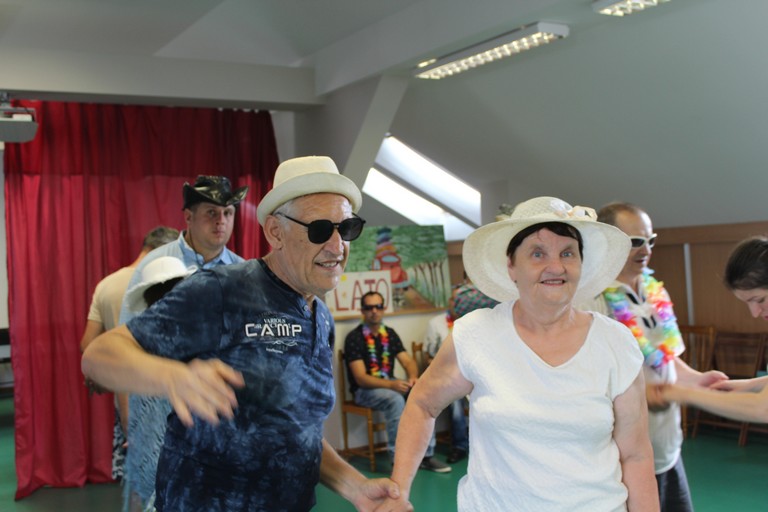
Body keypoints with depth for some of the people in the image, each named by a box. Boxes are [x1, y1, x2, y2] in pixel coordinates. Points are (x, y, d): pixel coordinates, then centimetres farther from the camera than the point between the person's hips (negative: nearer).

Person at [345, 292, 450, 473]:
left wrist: (413, 377, -19)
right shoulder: (354, 337, -12)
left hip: (390, 385, 6)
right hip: (364, 390, -6)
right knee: (396, 399, -34)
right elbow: (361, 378, -18)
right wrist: (392, 385, -30)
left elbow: (408, 361, 5)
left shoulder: (390, 334, 9)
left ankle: (426, 455, -13)